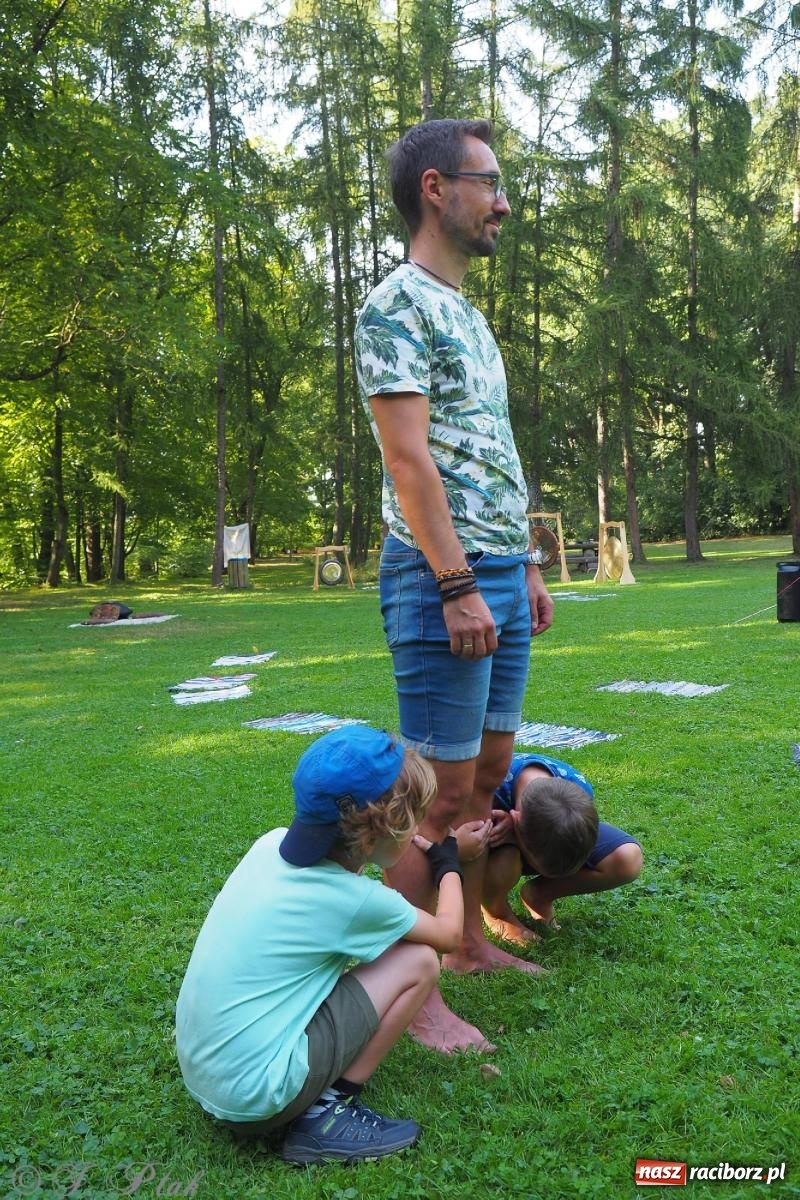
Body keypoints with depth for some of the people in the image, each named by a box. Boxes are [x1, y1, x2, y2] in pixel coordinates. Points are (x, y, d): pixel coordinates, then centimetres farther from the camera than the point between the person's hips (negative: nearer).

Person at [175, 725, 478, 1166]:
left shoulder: (274, 843, -1)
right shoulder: (357, 900, -16)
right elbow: (449, 933, 5)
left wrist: (437, 849, 29)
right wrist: (448, 863, 22)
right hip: (253, 1092, -7)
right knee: (419, 962, -2)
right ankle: (325, 1115, 2)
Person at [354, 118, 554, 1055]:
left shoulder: (467, 313, 21)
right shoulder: (396, 305, -8)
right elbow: (407, 459, -18)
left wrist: (527, 566, 19)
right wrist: (458, 585, -21)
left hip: (499, 575, 9)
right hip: (443, 579, -9)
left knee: (488, 773, 15)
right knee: (440, 789, -4)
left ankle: (472, 946, 29)